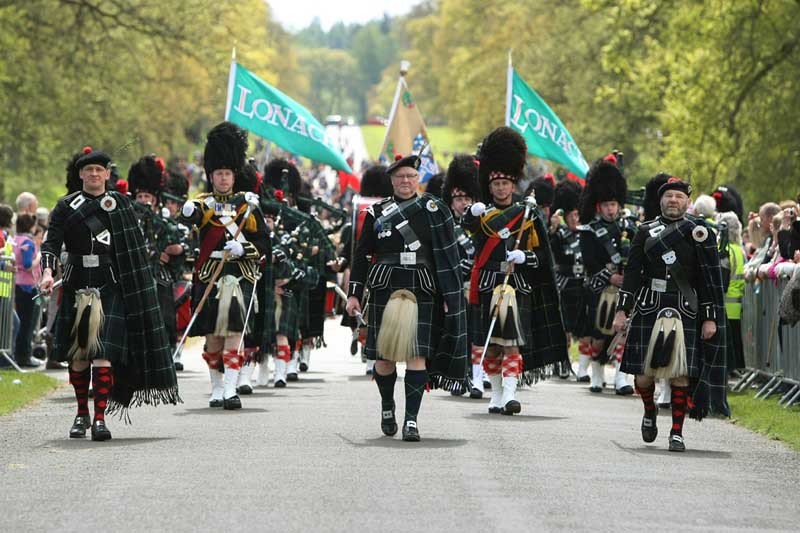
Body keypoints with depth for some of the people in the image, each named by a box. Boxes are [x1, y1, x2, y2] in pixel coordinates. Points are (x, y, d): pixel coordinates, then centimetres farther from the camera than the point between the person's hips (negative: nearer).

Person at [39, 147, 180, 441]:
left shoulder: (120, 204, 9)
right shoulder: (66, 206, 5)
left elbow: (133, 249, 13)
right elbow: (51, 243, -4)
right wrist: (48, 271, -19)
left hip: (110, 285, -1)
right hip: (76, 284, 1)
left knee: (103, 350, -12)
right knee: (78, 353, 6)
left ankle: (100, 417, -15)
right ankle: (82, 413, 20)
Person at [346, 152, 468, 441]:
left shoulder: (435, 210, 7)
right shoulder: (377, 213, 7)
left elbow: (448, 257, 7)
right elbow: (361, 255, 9)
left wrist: (449, 296, 3)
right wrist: (354, 294, 3)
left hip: (423, 290, -1)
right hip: (385, 288, 1)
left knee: (418, 354, -9)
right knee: (384, 354, 3)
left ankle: (411, 420, -10)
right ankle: (387, 407, 28)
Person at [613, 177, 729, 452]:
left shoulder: (699, 233, 5)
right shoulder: (646, 232, 9)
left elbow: (709, 279, 4)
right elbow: (632, 273, 7)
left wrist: (710, 318, -1)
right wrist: (621, 310, 0)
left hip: (685, 313, -1)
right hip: (648, 310, 1)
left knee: (681, 373, -6)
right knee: (643, 374, 0)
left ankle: (677, 433, 2)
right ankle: (649, 412, 30)